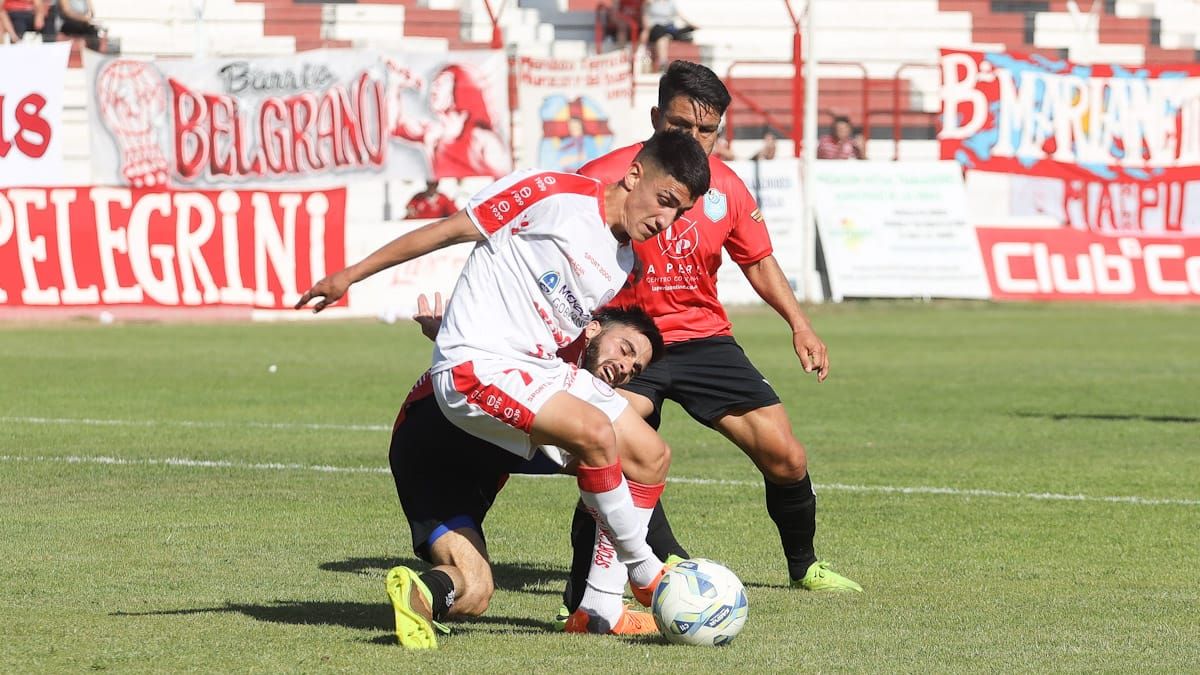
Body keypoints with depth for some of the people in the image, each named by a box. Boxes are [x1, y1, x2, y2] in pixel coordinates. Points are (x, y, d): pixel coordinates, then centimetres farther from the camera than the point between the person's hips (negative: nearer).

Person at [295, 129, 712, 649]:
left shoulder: (622, 263, 12)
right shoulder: (555, 195, -12)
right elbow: (448, 230, -8)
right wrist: (351, 275, -6)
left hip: (540, 367, 9)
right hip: (476, 366, -9)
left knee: (652, 456, 2)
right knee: (596, 431, -28)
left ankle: (601, 607, 4)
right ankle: (644, 571, -10)